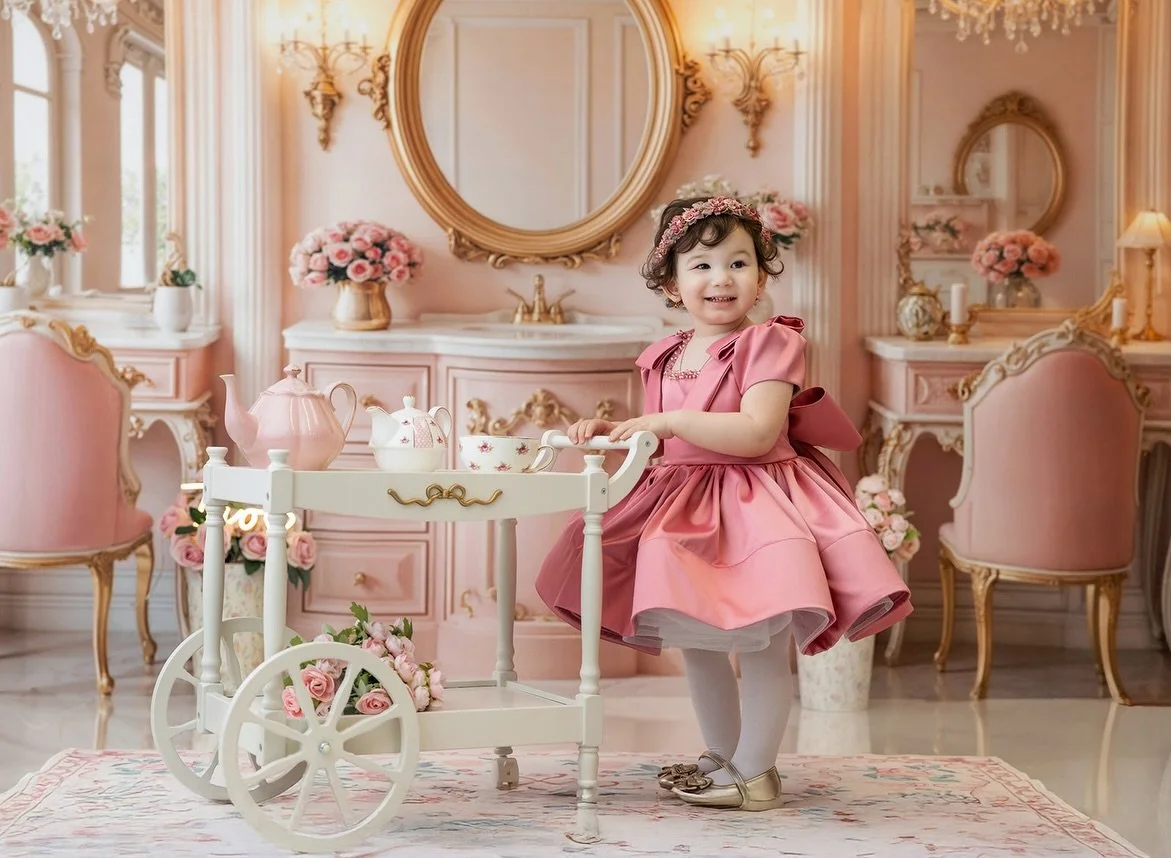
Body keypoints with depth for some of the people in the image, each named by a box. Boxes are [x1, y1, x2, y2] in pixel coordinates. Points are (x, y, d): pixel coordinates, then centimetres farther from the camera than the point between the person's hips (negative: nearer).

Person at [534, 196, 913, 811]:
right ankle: (720, 756, 32)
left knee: (763, 641, -7)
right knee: (694, 640, 16)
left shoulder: (770, 343, -10)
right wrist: (607, 432, 0)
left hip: (758, 501, -7)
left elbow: (757, 433, -23)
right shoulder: (664, 358, 10)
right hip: (683, 507, 7)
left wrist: (671, 421, -25)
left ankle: (754, 772, 7)